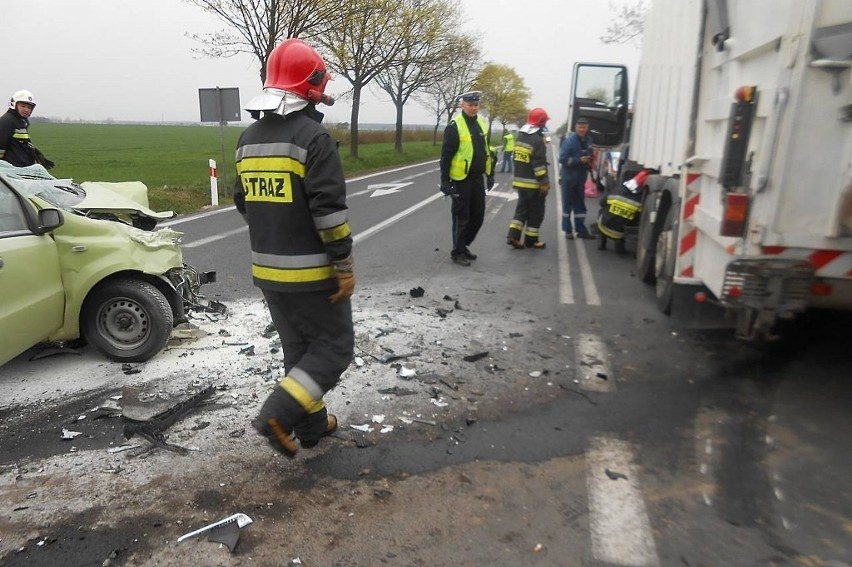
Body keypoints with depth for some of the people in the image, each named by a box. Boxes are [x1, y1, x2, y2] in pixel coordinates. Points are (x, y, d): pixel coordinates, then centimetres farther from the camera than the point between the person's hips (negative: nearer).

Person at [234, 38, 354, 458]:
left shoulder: (249, 138, 9)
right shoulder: (313, 137, -16)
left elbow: (243, 203, 15)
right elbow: (330, 211, -21)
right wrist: (345, 266, -14)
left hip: (267, 269, 8)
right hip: (311, 271, -8)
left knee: (299, 348, 18)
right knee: (333, 347, 7)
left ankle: (312, 425, 29)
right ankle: (278, 415, -3)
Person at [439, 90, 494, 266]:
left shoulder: (481, 123, 10)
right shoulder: (455, 126, -12)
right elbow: (446, 155, -13)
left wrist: (490, 174, 17)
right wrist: (445, 181, -16)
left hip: (478, 179, 7)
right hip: (461, 180, -7)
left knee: (478, 216, 12)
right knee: (462, 218, 1)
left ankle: (463, 245, 30)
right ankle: (458, 252, 15)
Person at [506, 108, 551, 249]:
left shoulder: (520, 136, 10)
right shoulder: (537, 140, -17)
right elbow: (539, 165, -21)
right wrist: (544, 183, -17)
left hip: (520, 181, 8)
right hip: (533, 184, -8)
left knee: (521, 209, 14)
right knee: (536, 212, 4)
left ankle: (513, 236, 4)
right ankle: (531, 240, 10)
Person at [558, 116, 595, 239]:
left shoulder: (588, 140, 4)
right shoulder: (569, 141, -14)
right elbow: (562, 159, -19)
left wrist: (590, 162, 0)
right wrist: (579, 160, -23)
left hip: (581, 177, 6)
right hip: (569, 177, -6)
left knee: (580, 204, 11)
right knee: (568, 204, 4)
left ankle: (581, 230, 17)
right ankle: (568, 230, 12)